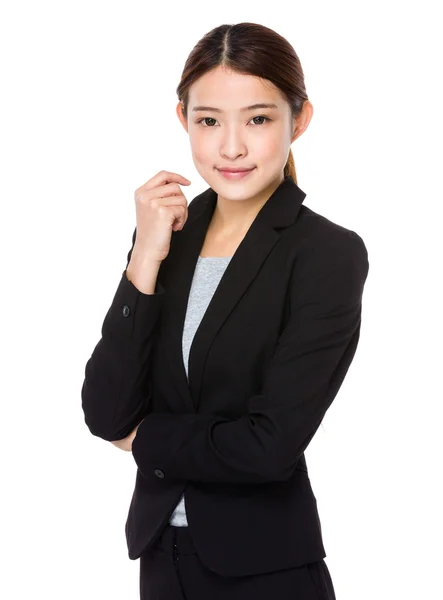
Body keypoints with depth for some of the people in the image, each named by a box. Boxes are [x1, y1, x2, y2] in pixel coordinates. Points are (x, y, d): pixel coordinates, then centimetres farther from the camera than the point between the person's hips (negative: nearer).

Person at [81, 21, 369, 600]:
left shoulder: (330, 254, -14)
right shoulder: (167, 231, 1)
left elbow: (271, 444, -20)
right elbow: (106, 416, -7)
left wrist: (146, 438, -6)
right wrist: (145, 261, -15)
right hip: (162, 553, 5)